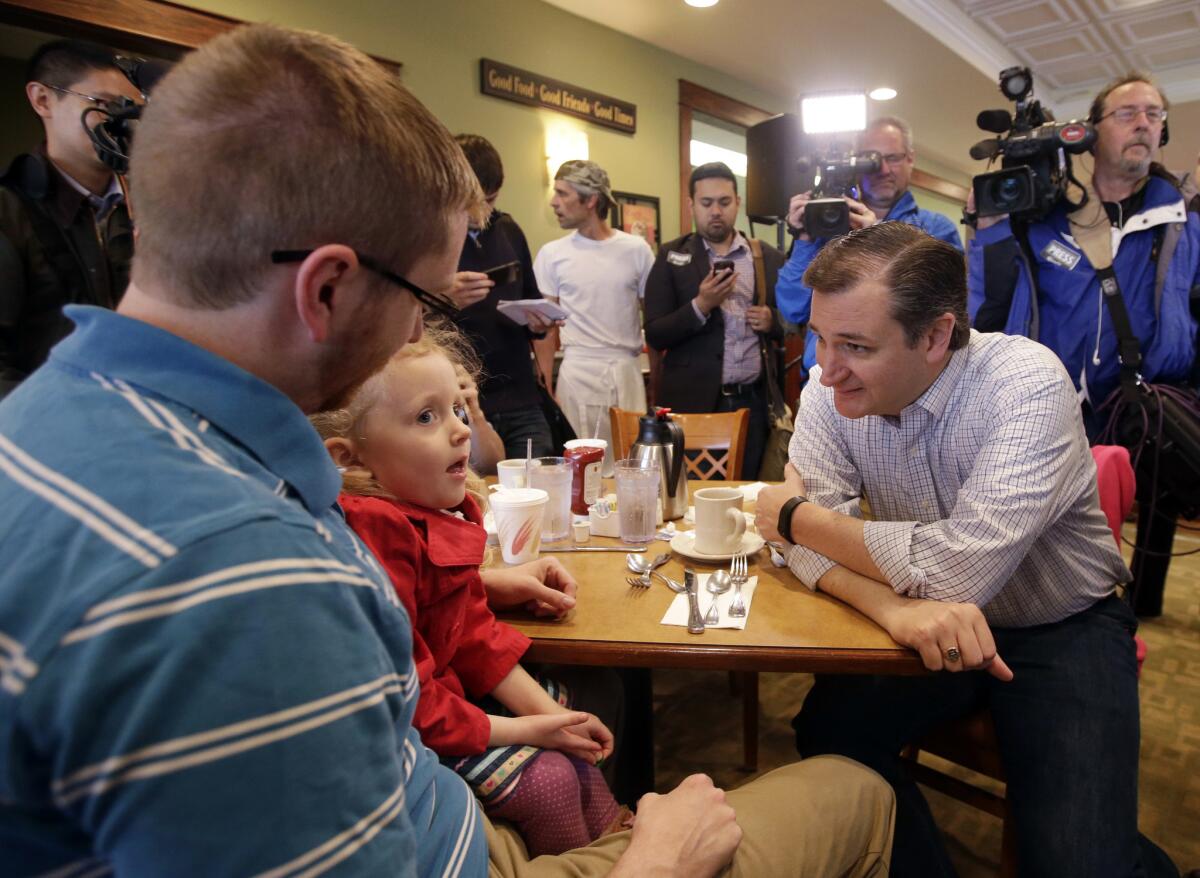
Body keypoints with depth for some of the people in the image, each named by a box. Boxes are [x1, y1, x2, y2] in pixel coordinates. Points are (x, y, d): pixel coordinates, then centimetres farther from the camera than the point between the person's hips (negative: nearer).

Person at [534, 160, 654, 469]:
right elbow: (545, 328, 4)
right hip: (576, 373, 0)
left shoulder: (636, 249, 3)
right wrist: (546, 391, -3)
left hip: (627, 371, 1)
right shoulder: (551, 255, 3)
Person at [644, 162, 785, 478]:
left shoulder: (769, 258, 8)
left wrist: (772, 321, -7)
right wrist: (701, 305, -16)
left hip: (754, 403, 2)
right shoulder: (672, 256, 3)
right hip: (694, 403, -1)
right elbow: (655, 336, -3)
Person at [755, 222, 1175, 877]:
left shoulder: (1028, 383, -25)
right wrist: (892, 603, -37)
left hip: (1062, 632, -3)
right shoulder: (829, 389, -11)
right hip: (932, 624, 4)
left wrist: (796, 516, -23)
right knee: (826, 735, -14)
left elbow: (963, 569, -34)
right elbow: (811, 540, -16)